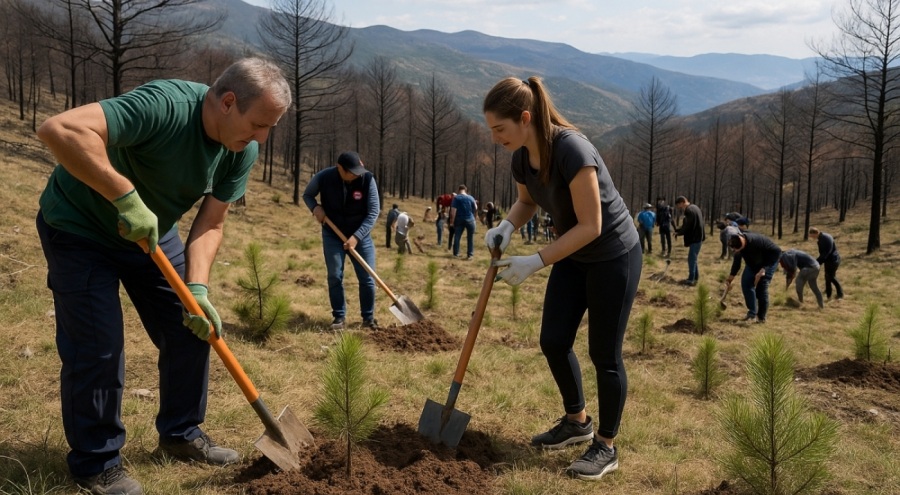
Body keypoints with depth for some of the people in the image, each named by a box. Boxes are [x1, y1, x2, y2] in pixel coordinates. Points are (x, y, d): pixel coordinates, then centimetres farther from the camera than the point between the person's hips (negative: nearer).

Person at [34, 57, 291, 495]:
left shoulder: (243, 151, -13)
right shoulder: (164, 106, -36)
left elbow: (210, 224, -10)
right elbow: (58, 130, -45)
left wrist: (197, 288, -24)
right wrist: (127, 198, -45)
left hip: (153, 231, 7)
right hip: (80, 229, -7)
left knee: (193, 329, 6)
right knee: (97, 347, -7)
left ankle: (181, 434, 25)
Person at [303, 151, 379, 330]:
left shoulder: (367, 179, -20)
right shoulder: (323, 177, -18)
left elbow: (373, 212, -17)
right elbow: (307, 195, 3)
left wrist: (356, 236, -24)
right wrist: (315, 207, -19)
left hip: (360, 235, 0)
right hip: (333, 235, 0)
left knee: (367, 278, -1)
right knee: (335, 276, -3)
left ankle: (368, 318, 12)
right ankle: (339, 316, 10)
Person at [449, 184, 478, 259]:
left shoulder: (456, 198, -5)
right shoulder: (471, 198, 2)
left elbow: (453, 210, -11)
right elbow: (476, 208, 10)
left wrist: (452, 220, -8)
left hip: (459, 220, -1)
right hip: (470, 219, 1)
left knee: (457, 237, 8)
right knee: (470, 238, 6)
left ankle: (456, 254, 7)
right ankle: (470, 255, 3)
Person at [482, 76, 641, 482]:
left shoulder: (571, 150, -31)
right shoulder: (522, 158, -7)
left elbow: (591, 226, -28)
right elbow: (526, 201, 14)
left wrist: (534, 262, -28)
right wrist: (506, 227, -8)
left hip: (614, 257, -7)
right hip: (574, 257, 8)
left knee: (604, 352, 0)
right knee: (553, 341, 8)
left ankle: (606, 447, 18)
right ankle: (577, 421, 31)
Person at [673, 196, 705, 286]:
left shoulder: (689, 210, -19)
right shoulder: (694, 207, 13)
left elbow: (687, 227, -20)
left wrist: (678, 232, -3)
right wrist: (679, 230, 6)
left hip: (695, 238, -10)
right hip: (697, 237, 10)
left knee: (691, 259, -5)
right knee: (693, 258, 17)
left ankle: (691, 279, -1)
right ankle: (695, 278, 24)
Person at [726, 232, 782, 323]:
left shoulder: (756, 241, -40)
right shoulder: (737, 244, -20)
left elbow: (777, 252, -31)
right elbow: (737, 261, -3)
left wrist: (764, 269, -33)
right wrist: (731, 276, -10)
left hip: (768, 262, -6)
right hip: (753, 263, 6)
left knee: (761, 287, -12)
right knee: (746, 283, -7)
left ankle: (761, 317, 0)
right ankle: (752, 312, 3)